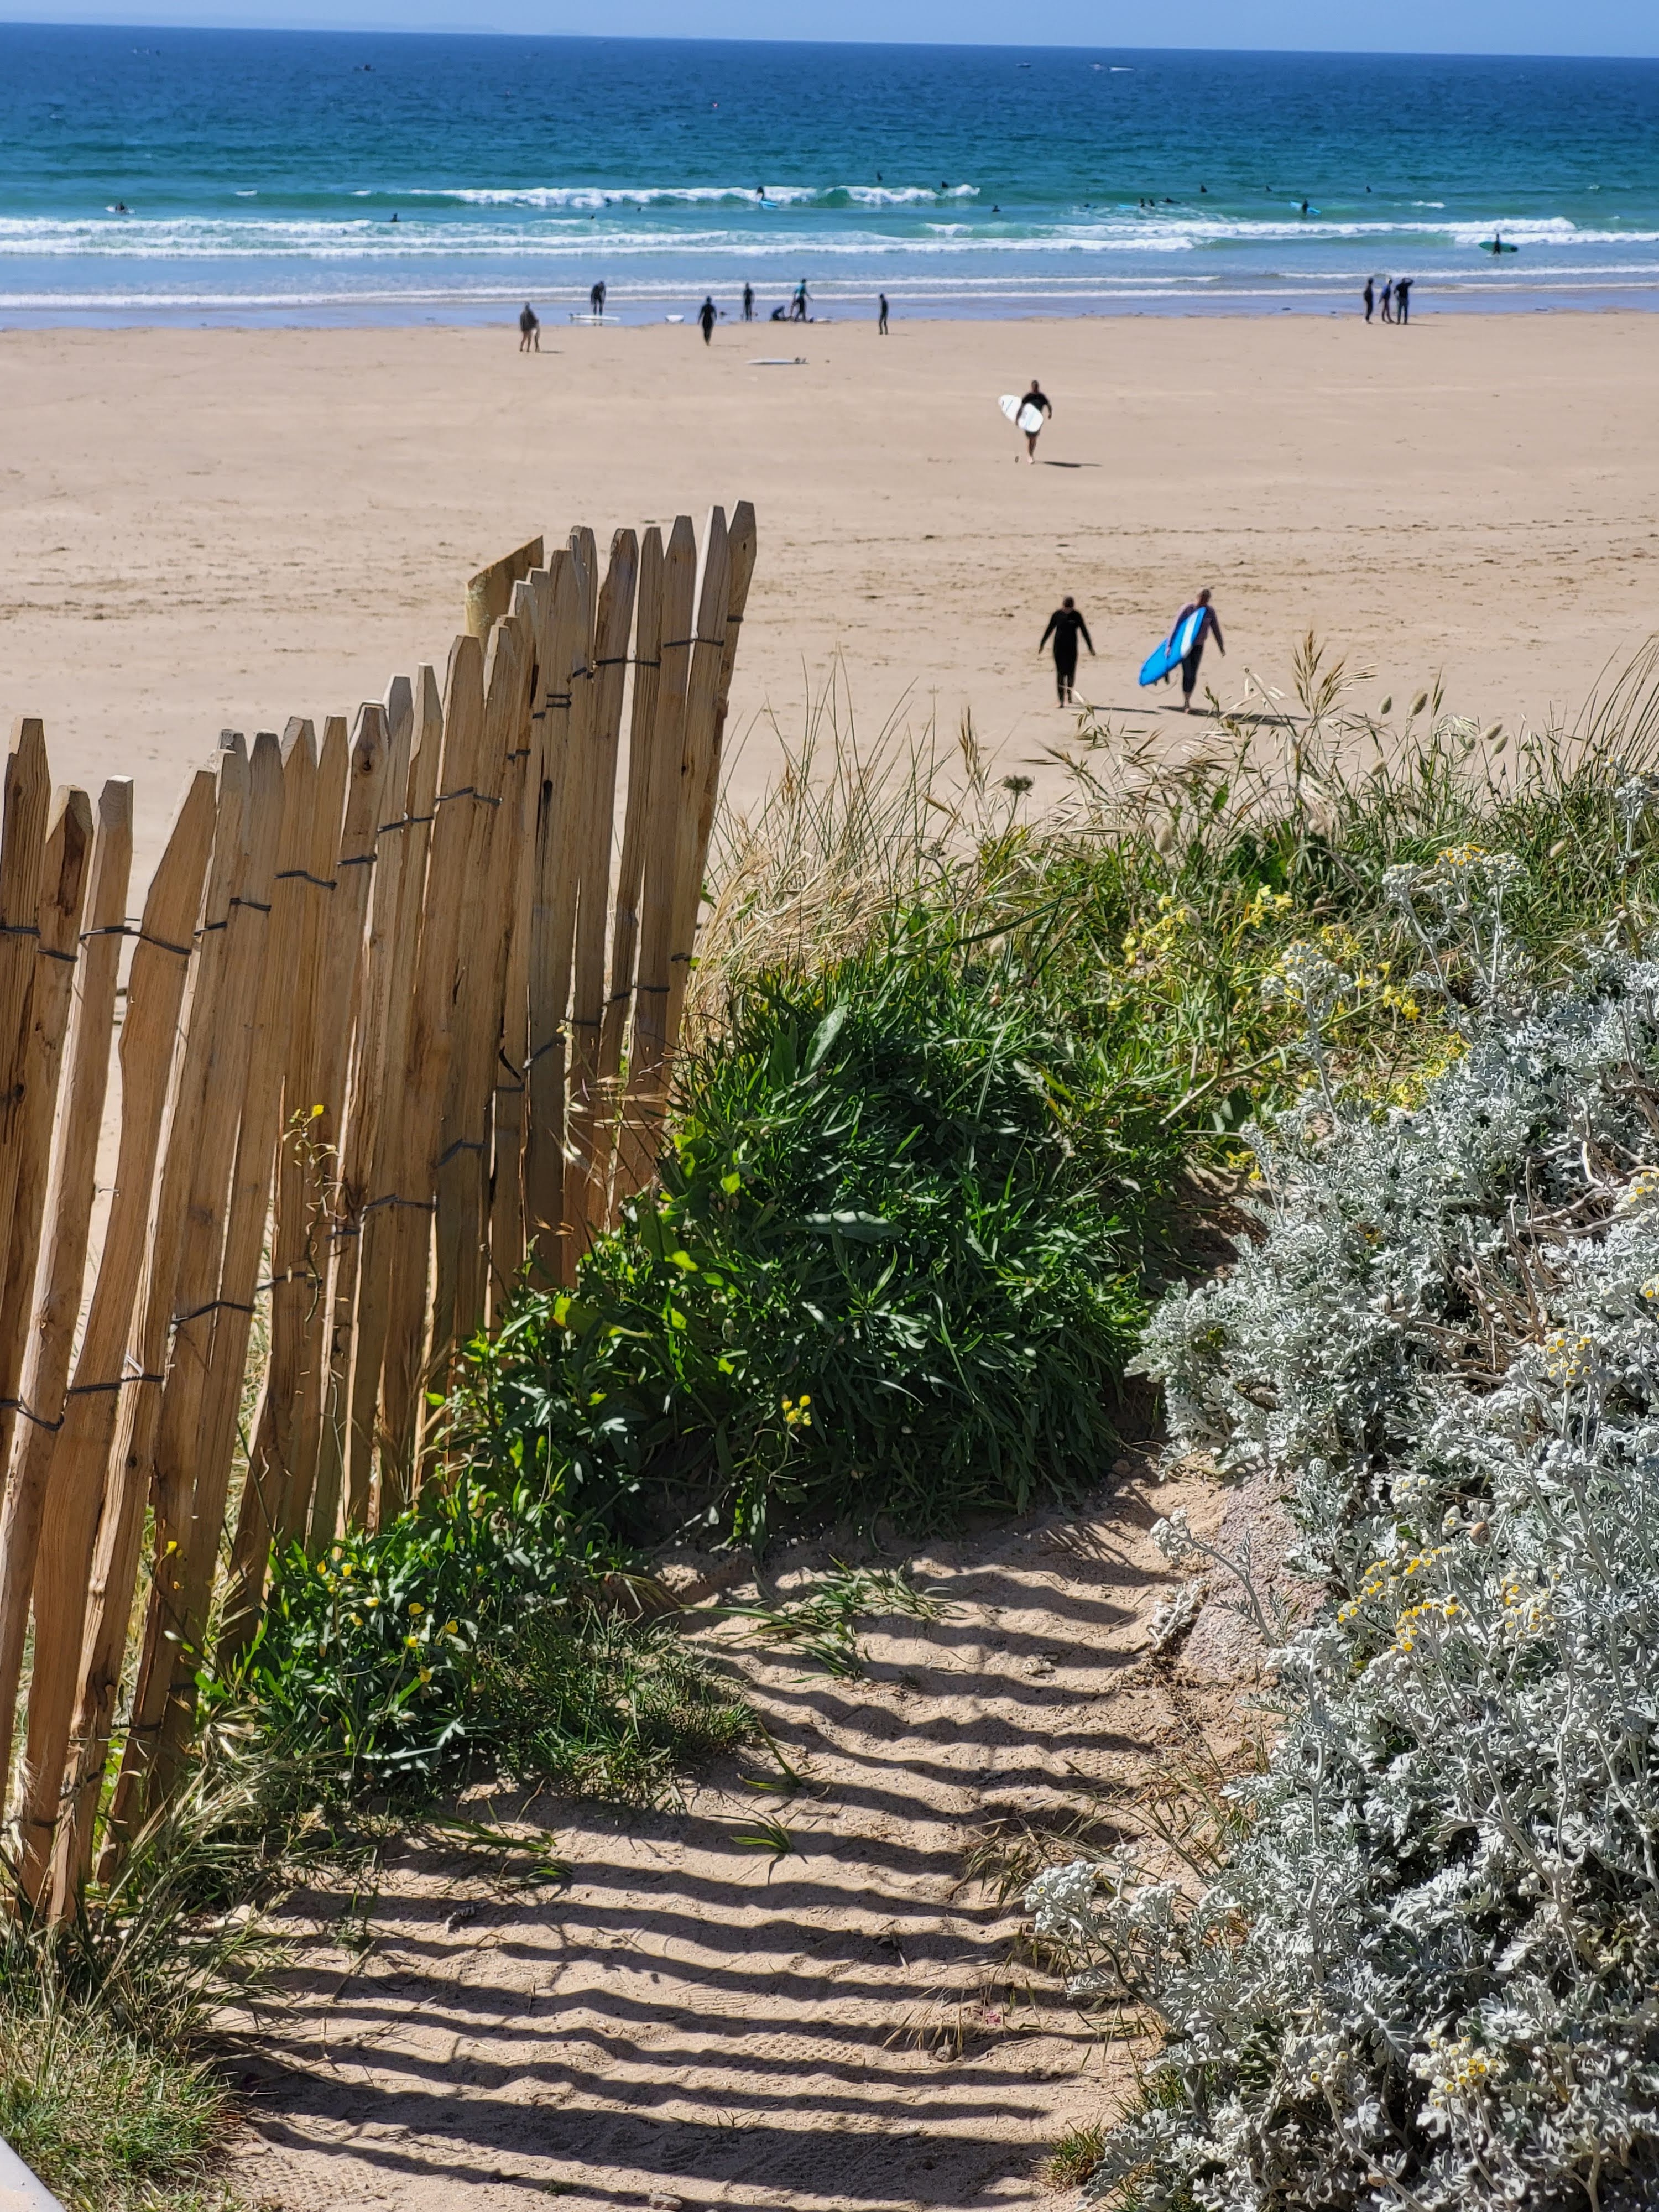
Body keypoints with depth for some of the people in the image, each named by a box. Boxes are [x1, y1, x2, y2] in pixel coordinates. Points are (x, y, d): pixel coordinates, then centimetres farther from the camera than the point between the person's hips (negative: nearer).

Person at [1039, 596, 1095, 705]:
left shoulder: (1077, 616, -5)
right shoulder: (1057, 614, -3)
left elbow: (1084, 632, 0)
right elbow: (1049, 630, 8)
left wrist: (1091, 648, 1)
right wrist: (1042, 644, 16)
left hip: (1072, 649, 0)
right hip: (1059, 648, 0)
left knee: (1071, 673, 7)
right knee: (1060, 674, -4)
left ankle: (1069, 693, 33)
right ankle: (1061, 700, -4)